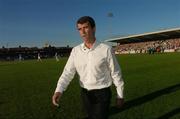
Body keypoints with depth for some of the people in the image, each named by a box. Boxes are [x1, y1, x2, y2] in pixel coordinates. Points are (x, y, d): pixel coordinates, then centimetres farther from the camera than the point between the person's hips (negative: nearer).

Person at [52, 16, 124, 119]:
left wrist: (120, 96, 0)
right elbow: (68, 73, -7)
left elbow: (116, 74, -7)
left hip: (102, 93, -4)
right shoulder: (75, 51, -4)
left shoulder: (106, 49, -14)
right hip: (85, 94, 4)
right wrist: (58, 90, -24)